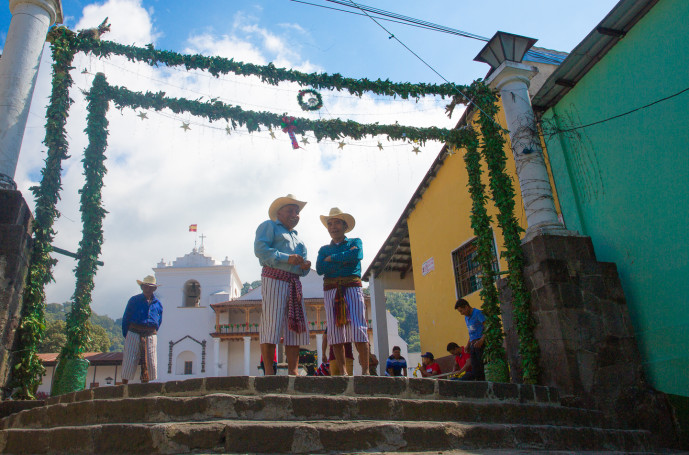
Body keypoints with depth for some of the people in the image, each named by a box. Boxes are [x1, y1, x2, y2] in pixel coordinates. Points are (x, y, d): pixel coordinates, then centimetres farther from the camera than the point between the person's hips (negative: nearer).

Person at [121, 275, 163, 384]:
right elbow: (125, 319, 6)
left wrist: (152, 333, 11)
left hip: (151, 336, 2)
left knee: (151, 362, 2)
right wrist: (126, 335, 3)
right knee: (129, 362, -2)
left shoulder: (158, 304, 11)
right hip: (134, 334, -2)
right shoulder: (134, 301, 4)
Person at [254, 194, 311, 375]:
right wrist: (286, 258, -14)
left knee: (295, 326, 1)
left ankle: (293, 371, 2)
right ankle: (269, 370, -10)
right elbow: (260, 248, -8)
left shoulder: (297, 238, 31)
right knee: (271, 324, -12)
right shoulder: (269, 226, 11)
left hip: (294, 282, 7)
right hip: (274, 278, -7)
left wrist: (305, 266, 5)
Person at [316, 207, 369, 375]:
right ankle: (343, 371, -1)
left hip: (352, 287, -2)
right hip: (331, 290, 2)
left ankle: (365, 370, -10)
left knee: (358, 328, -11)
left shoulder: (355, 242, 16)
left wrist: (332, 258, -2)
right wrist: (345, 259, -5)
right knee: (335, 330, -4)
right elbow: (320, 269, 1)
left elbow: (358, 255, -8)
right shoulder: (324, 249, 20)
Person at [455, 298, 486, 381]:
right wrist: (468, 345, 15)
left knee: (483, 368, -9)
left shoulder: (478, 313, -6)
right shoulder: (466, 318, 21)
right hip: (473, 345, 8)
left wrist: (481, 340, -23)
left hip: (481, 344, -8)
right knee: (476, 370, 2)